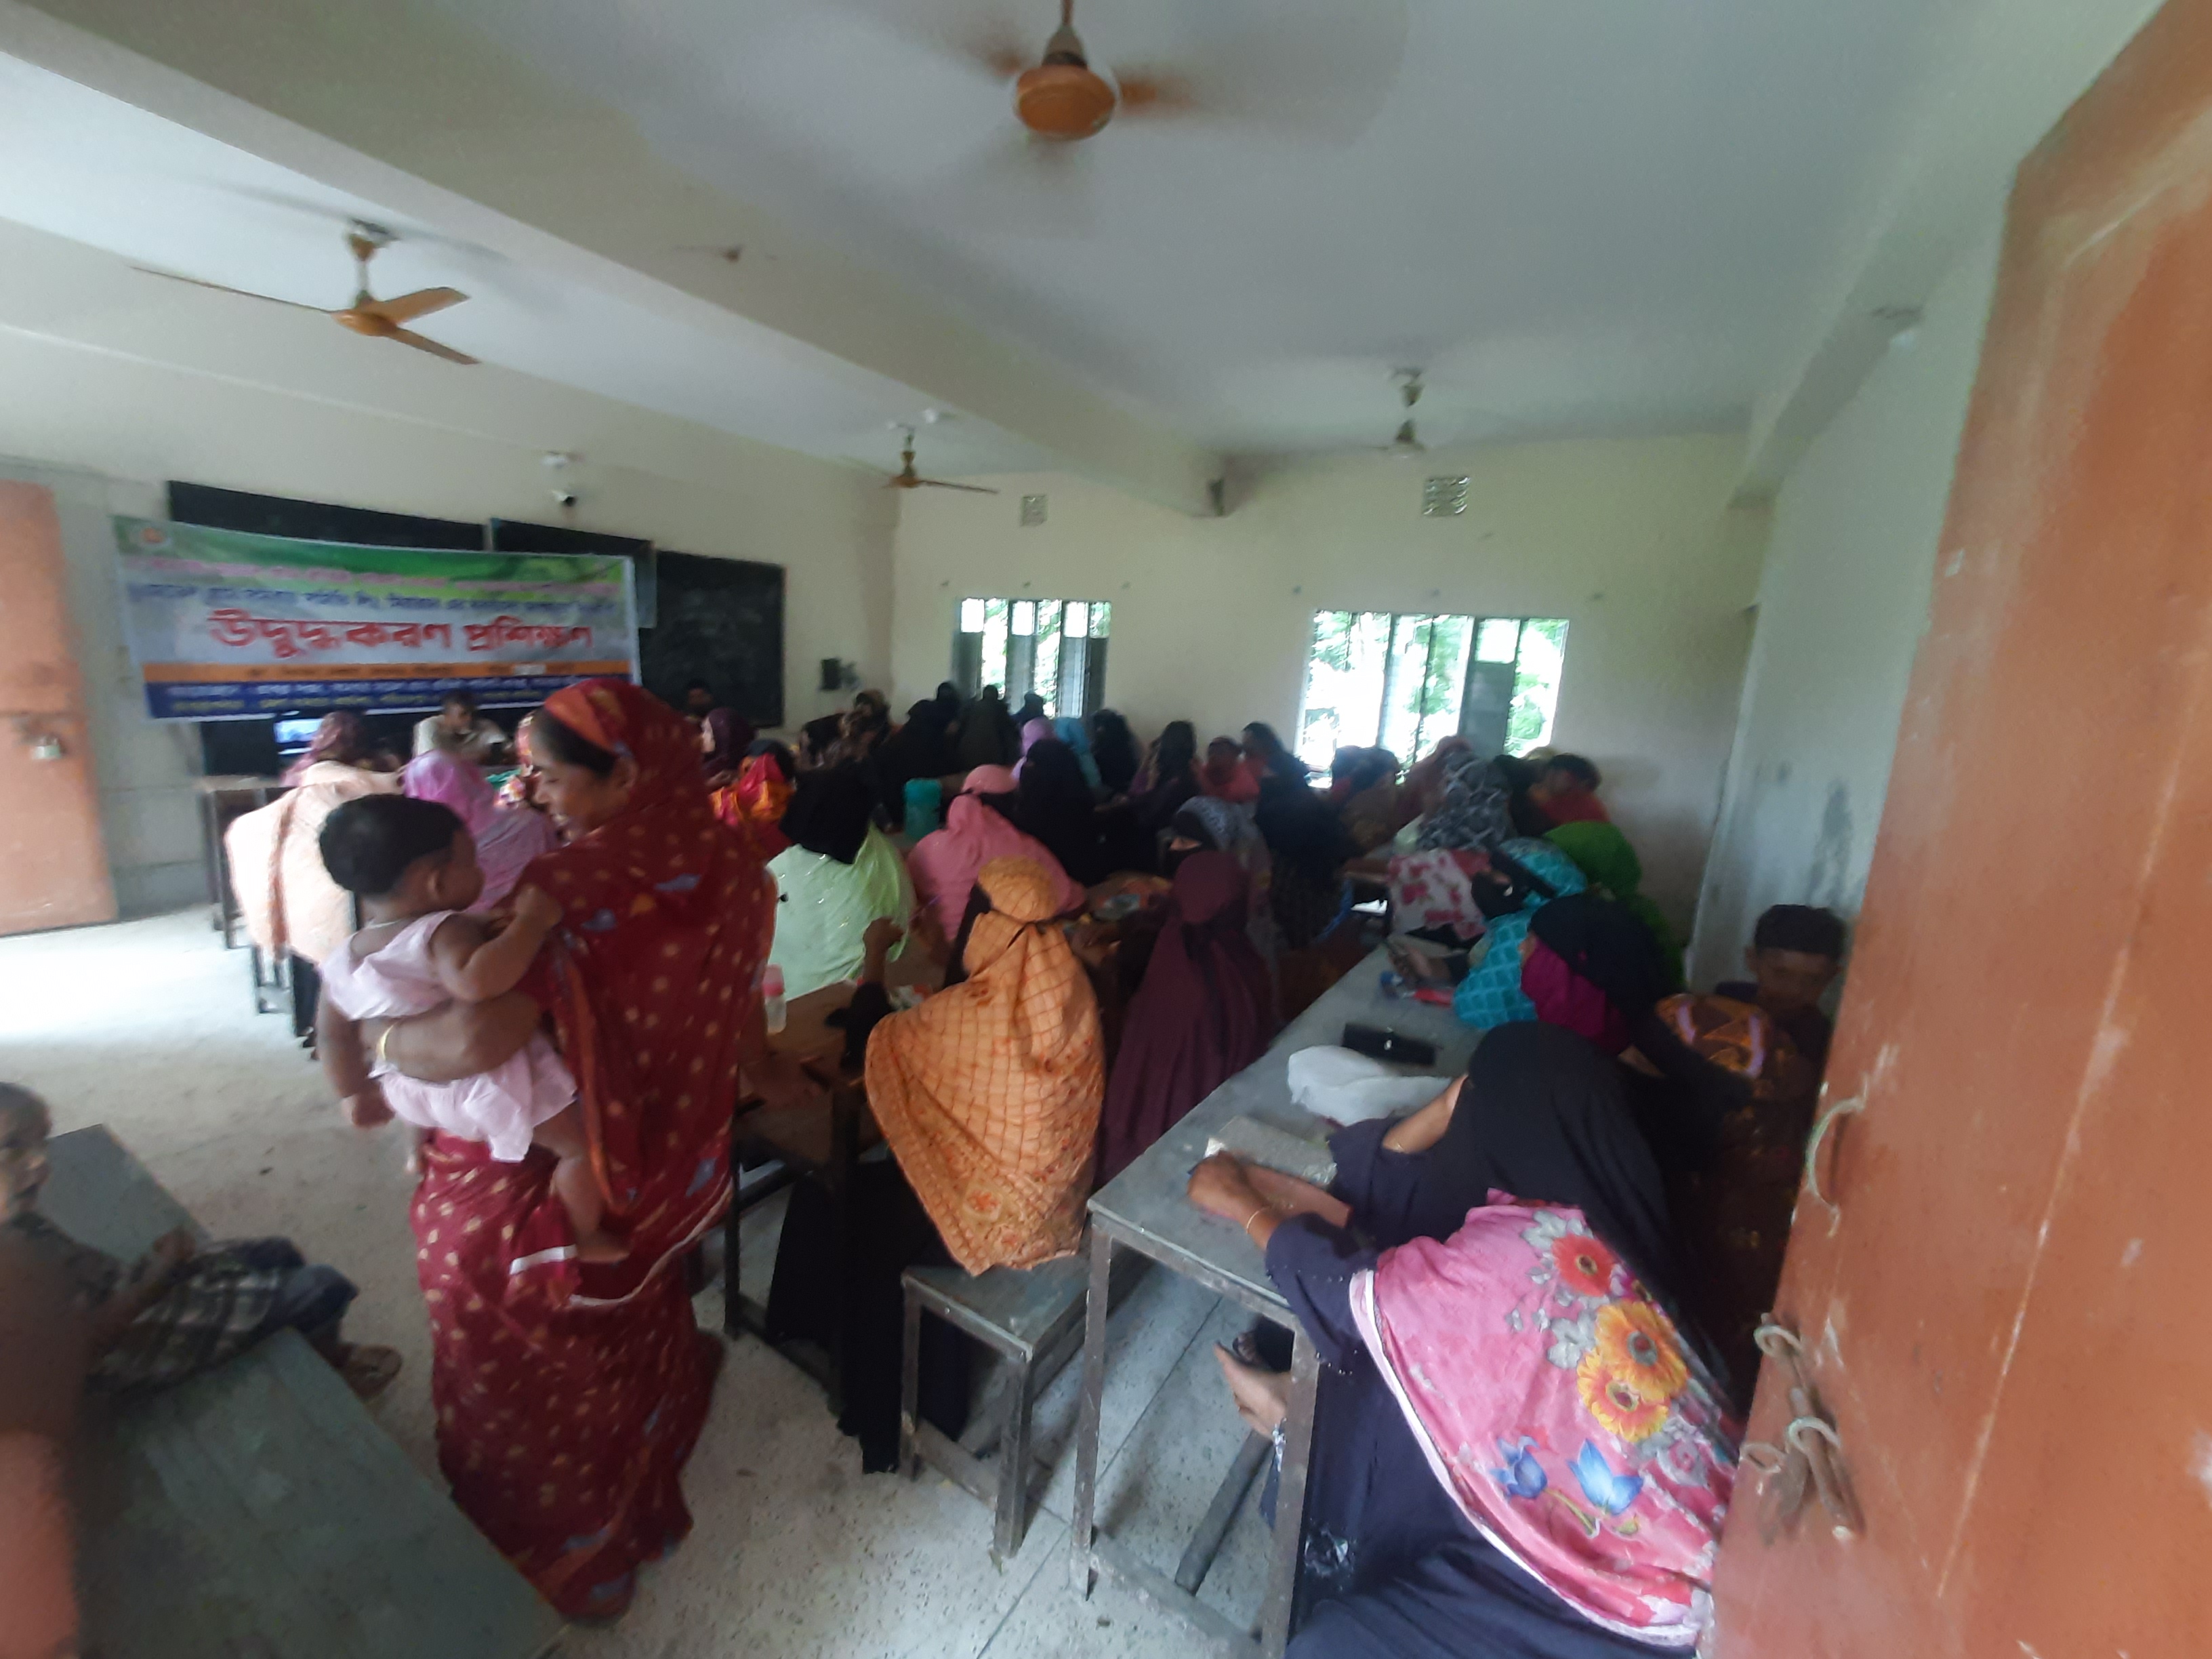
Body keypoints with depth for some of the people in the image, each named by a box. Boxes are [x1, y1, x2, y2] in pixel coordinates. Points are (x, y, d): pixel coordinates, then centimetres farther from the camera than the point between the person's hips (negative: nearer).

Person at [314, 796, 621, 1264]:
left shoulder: (341, 963, -2)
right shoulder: (442, 932, -28)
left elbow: (334, 1038, 10)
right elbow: (477, 980, -50)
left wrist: (353, 1095, 23)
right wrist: (531, 922, -41)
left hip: (413, 1092, 9)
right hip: (488, 1090, -8)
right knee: (582, 1143, 4)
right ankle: (586, 1239, 15)